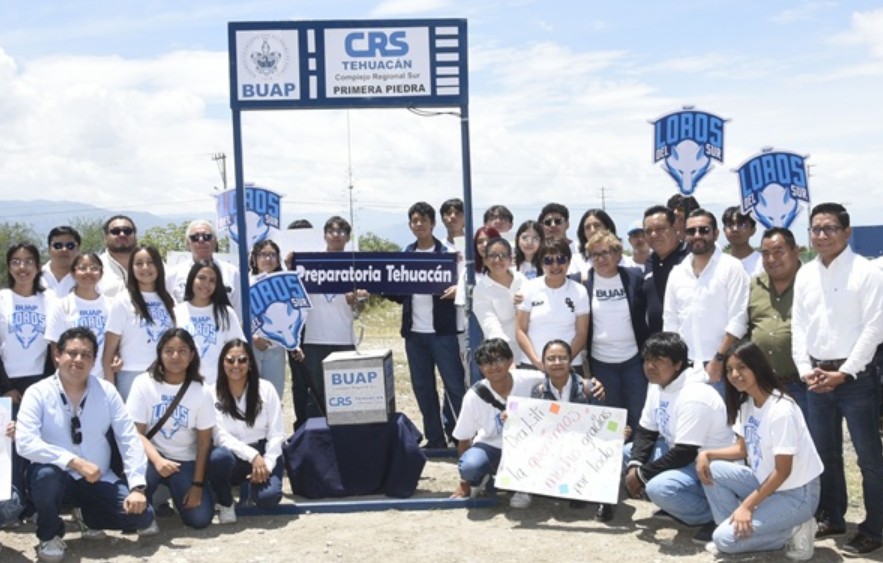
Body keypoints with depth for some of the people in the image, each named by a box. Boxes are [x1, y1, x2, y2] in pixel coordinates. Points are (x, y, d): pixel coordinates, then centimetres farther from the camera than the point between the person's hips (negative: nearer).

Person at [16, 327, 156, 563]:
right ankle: (50, 535, -6)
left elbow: (129, 439, -4)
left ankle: (88, 516, 17)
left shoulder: (106, 391, -2)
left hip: (99, 480, 3)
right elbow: (25, 443, -23)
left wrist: (137, 487, -15)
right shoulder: (38, 393, -10)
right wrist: (75, 462, -30)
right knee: (46, 473, -37)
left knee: (143, 516, -15)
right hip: (55, 477, -2)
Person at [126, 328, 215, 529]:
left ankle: (173, 493, 20)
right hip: (151, 456, -1)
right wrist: (157, 460, -30)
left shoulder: (201, 392, -6)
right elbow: (136, 432, -12)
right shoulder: (143, 383, -10)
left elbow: (204, 442, -4)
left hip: (185, 461, 1)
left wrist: (197, 484, -9)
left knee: (200, 518, -15)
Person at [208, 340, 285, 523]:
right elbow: (220, 436, -12)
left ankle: (251, 487, 11)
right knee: (220, 456, -37)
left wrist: (267, 465, -16)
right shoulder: (213, 394, -5)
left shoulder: (266, 389, -1)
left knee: (268, 497, -28)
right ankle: (225, 504, -8)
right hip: (233, 455, -1)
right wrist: (252, 455, -23)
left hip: (264, 454, 1)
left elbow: (276, 434, -3)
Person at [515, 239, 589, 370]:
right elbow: (520, 330, 2)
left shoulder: (579, 291, 3)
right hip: (531, 365, 0)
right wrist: (537, 361, -8)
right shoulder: (529, 289, 3)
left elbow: (582, 333, 2)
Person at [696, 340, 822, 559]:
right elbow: (742, 448, 10)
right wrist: (707, 454, -8)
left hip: (796, 494, -8)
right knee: (711, 469, -7)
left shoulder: (781, 410, -25)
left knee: (725, 538, -18)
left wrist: (746, 506, -21)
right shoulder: (746, 404, 1)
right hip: (765, 482, 8)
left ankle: (791, 532, -1)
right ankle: (737, 528, 0)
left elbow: (783, 472, -22)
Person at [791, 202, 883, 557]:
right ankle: (831, 518, 29)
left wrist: (843, 373, -15)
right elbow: (799, 325, 10)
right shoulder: (805, 274, 10)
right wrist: (805, 369, -2)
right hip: (817, 376, 6)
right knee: (824, 453, 15)